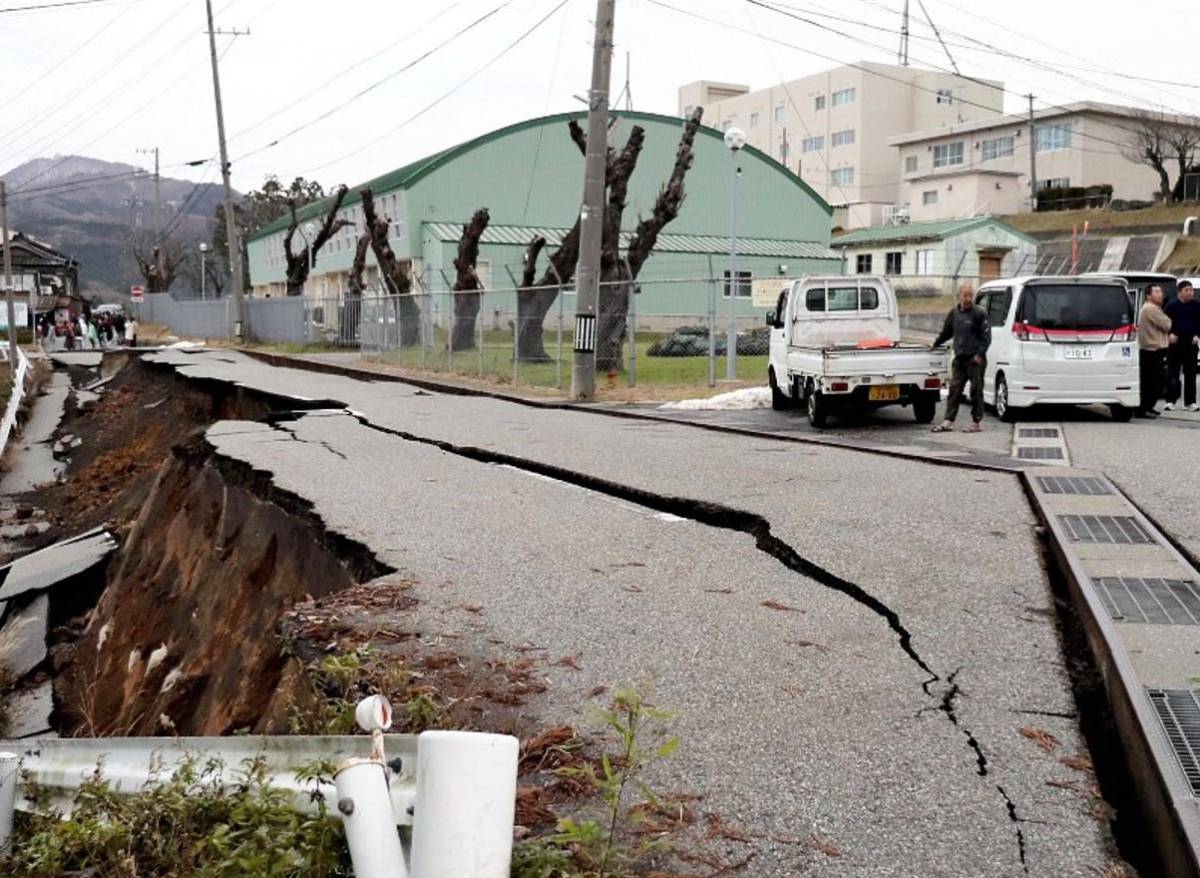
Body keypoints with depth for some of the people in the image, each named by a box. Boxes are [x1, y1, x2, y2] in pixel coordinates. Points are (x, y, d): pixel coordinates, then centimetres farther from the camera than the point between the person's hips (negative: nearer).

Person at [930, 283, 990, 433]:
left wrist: (980, 354, -14)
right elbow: (946, 332, 26)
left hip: (975, 359, -5)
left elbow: (986, 336, -8)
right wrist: (936, 343, 27)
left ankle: (976, 423, 7)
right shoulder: (954, 313, 11)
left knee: (976, 391, 0)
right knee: (954, 389, 3)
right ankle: (948, 421, 5)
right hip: (959, 358, 5)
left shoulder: (979, 313, -6)